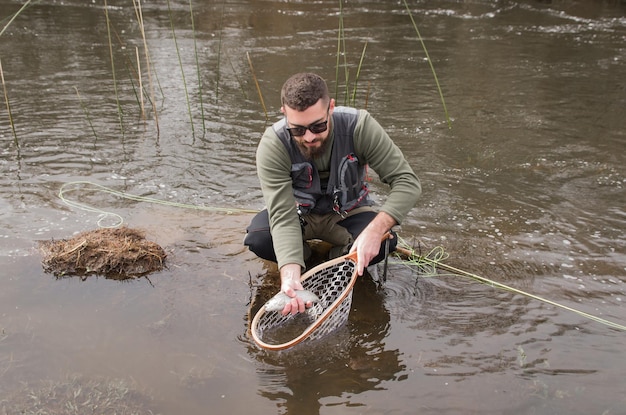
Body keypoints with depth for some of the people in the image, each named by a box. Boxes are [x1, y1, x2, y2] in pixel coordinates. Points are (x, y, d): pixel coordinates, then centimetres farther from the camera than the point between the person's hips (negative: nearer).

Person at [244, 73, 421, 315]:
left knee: (384, 242, -31)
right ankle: (302, 256, 2)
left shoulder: (359, 126, -28)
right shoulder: (272, 146, -29)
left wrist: (375, 231, -42)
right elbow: (282, 216, -34)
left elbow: (407, 182, -27)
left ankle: (341, 259, 1)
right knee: (257, 238, -31)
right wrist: (290, 275, -49)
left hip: (348, 213, 0)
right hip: (299, 214, 0)